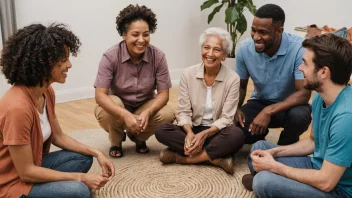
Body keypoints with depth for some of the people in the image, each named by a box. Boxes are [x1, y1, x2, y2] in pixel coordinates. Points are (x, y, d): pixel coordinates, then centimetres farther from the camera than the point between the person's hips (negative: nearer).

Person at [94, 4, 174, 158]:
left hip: (145, 107, 2)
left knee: (167, 115, -27)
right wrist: (125, 114, -44)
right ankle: (116, 142, 0)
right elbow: (100, 95, -28)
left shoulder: (158, 56, -17)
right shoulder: (110, 57, -23)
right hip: (116, 107, -2)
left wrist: (147, 112, -36)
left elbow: (163, 93, -16)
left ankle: (138, 137, 7)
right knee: (105, 110, -36)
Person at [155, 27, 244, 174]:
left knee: (237, 135, -35)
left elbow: (226, 118, -11)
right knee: (161, 130, -25)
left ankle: (184, 157, -25)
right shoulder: (188, 74, -5)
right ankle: (216, 158, -27)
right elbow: (183, 111, -5)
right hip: (193, 129, 3)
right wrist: (189, 133, -25)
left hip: (216, 132, -2)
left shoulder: (233, 79, -10)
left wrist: (204, 134, -27)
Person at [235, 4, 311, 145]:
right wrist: (236, 108, -21)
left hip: (289, 104, -2)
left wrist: (268, 111, -38)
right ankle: (261, 135, 13)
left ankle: (285, 148, -2)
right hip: (259, 102, 3)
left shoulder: (299, 49, -27)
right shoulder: (245, 48, -15)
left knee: (299, 115, -37)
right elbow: (240, 86, 0)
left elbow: (304, 93, -27)